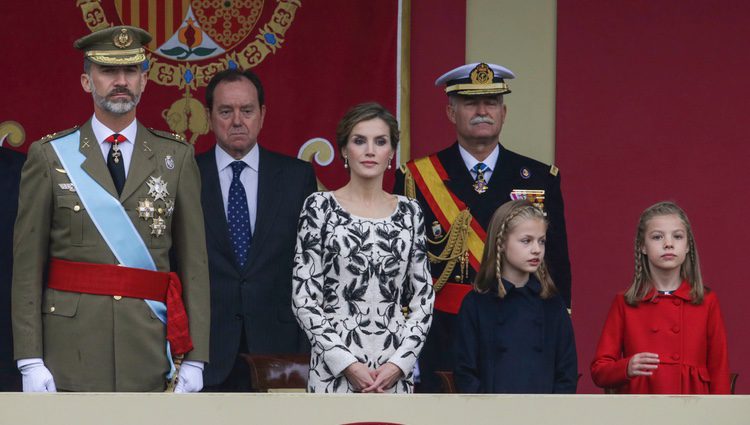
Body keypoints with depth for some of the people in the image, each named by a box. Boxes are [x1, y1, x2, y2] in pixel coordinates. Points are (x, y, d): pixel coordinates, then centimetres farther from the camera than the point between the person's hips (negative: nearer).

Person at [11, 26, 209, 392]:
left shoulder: (177, 157, 8)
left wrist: (195, 359, -1)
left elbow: (194, 262, 6)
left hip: (150, 352, 1)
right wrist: (30, 361, -6)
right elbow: (27, 266, 2)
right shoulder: (49, 156, 4)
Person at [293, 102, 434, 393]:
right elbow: (303, 298, -3)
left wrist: (400, 362, -5)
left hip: (396, 372, 3)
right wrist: (347, 364, -10)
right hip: (334, 370, -3)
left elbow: (423, 299, 9)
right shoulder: (320, 207, 1)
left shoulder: (409, 212, 9)